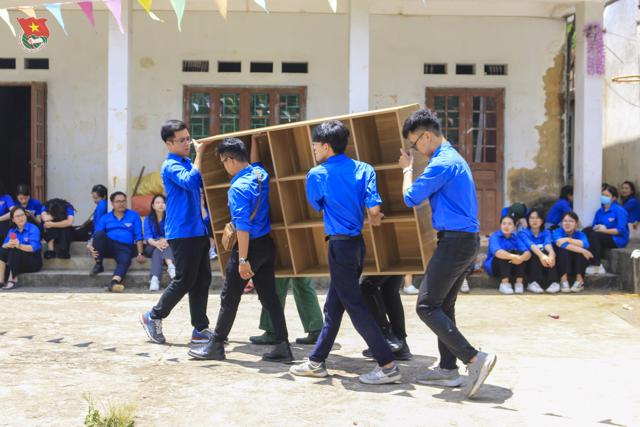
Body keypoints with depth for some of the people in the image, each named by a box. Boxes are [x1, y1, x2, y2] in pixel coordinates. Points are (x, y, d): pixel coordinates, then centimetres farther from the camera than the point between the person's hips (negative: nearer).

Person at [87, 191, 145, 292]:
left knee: (124, 261, -35)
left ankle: (114, 282, -63)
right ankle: (98, 264, -14)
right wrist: (90, 245, -16)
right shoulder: (105, 218, 17)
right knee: (99, 233, -28)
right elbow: (96, 235, 6)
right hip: (108, 246, 2)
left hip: (125, 248, -2)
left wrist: (140, 254, -4)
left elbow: (138, 236, 8)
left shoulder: (134, 215, 15)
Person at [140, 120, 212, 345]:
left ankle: (201, 329, 11)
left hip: (198, 230, 8)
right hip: (182, 232, -8)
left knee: (202, 279, 6)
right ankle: (153, 316, 13)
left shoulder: (189, 163, 17)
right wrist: (200, 154, -20)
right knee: (184, 280, -4)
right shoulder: (170, 166, -9)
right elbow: (190, 181, -25)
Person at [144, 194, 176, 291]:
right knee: (159, 248, -33)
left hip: (169, 246, 0)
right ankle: (170, 265, -59)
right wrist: (156, 243, -35)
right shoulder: (148, 219, 5)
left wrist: (166, 241, -36)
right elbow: (147, 236, -11)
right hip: (151, 248, 1)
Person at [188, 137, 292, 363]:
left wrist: (243, 259, -21)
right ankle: (282, 346, 8)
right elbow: (256, 161, 30)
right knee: (268, 295, 10)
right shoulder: (261, 173, 2)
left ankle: (216, 345, 16)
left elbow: (243, 227, -23)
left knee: (230, 297, 5)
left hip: (250, 245, -8)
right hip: (267, 244, 8)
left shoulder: (238, 188, -20)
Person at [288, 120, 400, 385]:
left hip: (339, 244, -7)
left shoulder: (317, 175, -7)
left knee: (355, 306, -2)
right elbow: (374, 208, -8)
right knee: (333, 306, 15)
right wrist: (375, 219, 14)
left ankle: (388, 366, -3)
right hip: (358, 243, 7)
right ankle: (316, 362, 25)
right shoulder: (364, 169, 1)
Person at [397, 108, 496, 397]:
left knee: (427, 306, -9)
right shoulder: (453, 157, 18)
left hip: (454, 241, -11)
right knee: (444, 305, 15)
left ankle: (475, 359, -15)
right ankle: (448, 368, 19)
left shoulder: (442, 163, -15)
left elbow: (411, 198, -10)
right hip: (467, 241, 11)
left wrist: (407, 168, 5)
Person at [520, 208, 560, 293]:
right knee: (536, 254, -31)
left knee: (548, 252, -28)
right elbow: (531, 245, -24)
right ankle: (533, 283, -39)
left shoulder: (546, 233, 6)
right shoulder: (524, 233, -1)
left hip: (545, 267, 2)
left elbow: (548, 243, -19)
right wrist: (541, 255, -46)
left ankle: (553, 282, -38)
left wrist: (551, 253, -44)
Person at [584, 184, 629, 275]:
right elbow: (594, 227, 10)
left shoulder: (619, 210, -9)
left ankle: (596, 266, -24)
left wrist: (604, 230, -24)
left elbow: (621, 230, -18)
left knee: (594, 236, -29)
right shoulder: (599, 211, 11)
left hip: (617, 239, -7)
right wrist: (596, 228, -14)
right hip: (603, 238, 7)